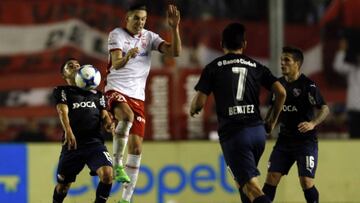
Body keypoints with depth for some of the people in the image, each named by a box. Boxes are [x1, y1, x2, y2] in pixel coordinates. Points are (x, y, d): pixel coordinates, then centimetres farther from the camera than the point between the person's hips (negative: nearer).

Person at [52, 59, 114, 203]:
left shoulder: (96, 94, 21)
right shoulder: (62, 91, 9)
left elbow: (104, 115, 16)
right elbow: (63, 111, -9)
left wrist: (109, 124, -10)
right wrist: (68, 131, -29)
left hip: (95, 142, 2)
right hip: (72, 143, -2)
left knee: (107, 174, -22)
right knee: (63, 184, 6)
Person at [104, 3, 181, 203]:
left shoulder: (149, 37, 9)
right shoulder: (117, 34, -4)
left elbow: (175, 51, -2)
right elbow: (116, 64, -19)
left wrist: (174, 27, -15)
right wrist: (128, 56, -40)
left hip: (137, 97, 5)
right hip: (116, 91, -5)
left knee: (136, 147, 0)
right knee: (127, 116, -39)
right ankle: (117, 164, -28)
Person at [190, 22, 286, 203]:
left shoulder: (213, 67, 4)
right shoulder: (256, 66, 13)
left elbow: (199, 102, -2)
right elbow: (281, 92, 4)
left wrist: (192, 110, 22)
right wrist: (272, 121, 18)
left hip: (232, 133, -4)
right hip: (258, 130, 4)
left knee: (250, 186, -12)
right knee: (242, 179, 25)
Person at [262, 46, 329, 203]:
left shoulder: (308, 85, -12)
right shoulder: (279, 83, 7)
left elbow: (324, 109, -17)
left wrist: (313, 123, -33)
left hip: (306, 141, -6)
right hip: (284, 139, 6)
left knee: (306, 182, -12)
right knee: (272, 177, -2)